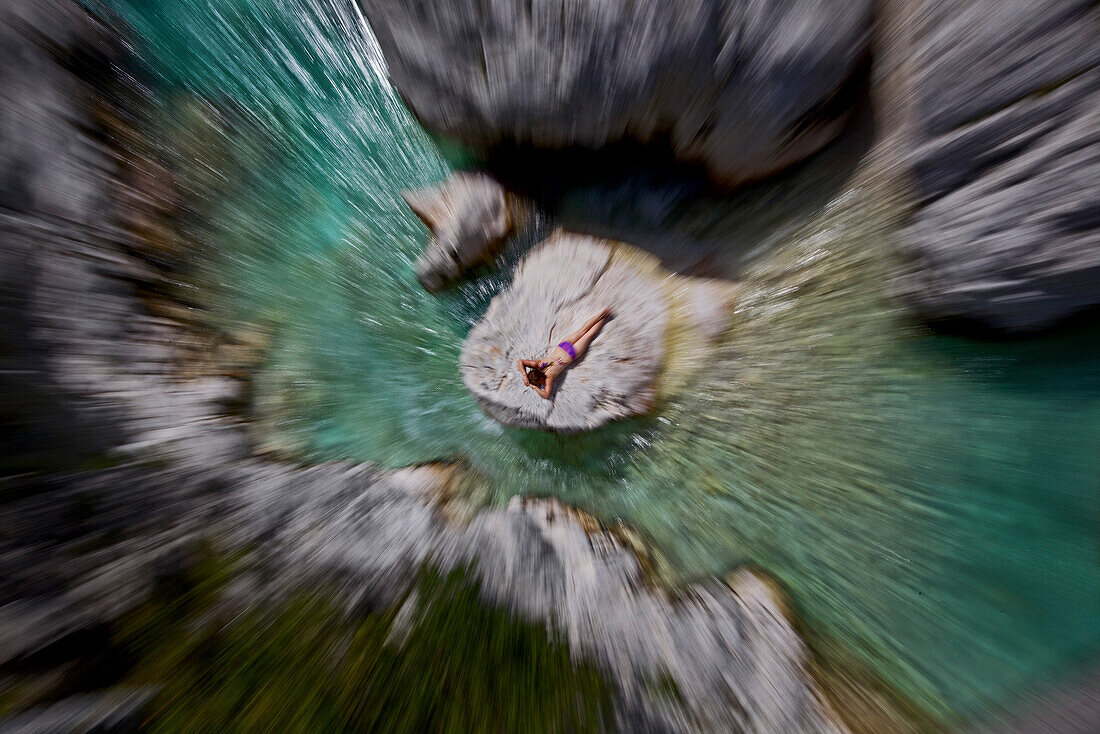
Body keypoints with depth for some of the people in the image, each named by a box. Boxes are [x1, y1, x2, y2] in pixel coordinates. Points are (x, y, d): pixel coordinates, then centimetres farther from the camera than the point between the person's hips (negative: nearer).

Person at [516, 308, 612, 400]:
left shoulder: (549, 377, -28)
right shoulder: (539, 364, -16)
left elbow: (546, 395, -35)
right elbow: (519, 361, -14)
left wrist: (533, 386, -31)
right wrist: (524, 375, -23)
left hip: (572, 353, -4)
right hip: (562, 346, 4)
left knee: (588, 336, 17)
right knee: (582, 330, 20)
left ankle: (604, 318, 32)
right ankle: (602, 312, 31)